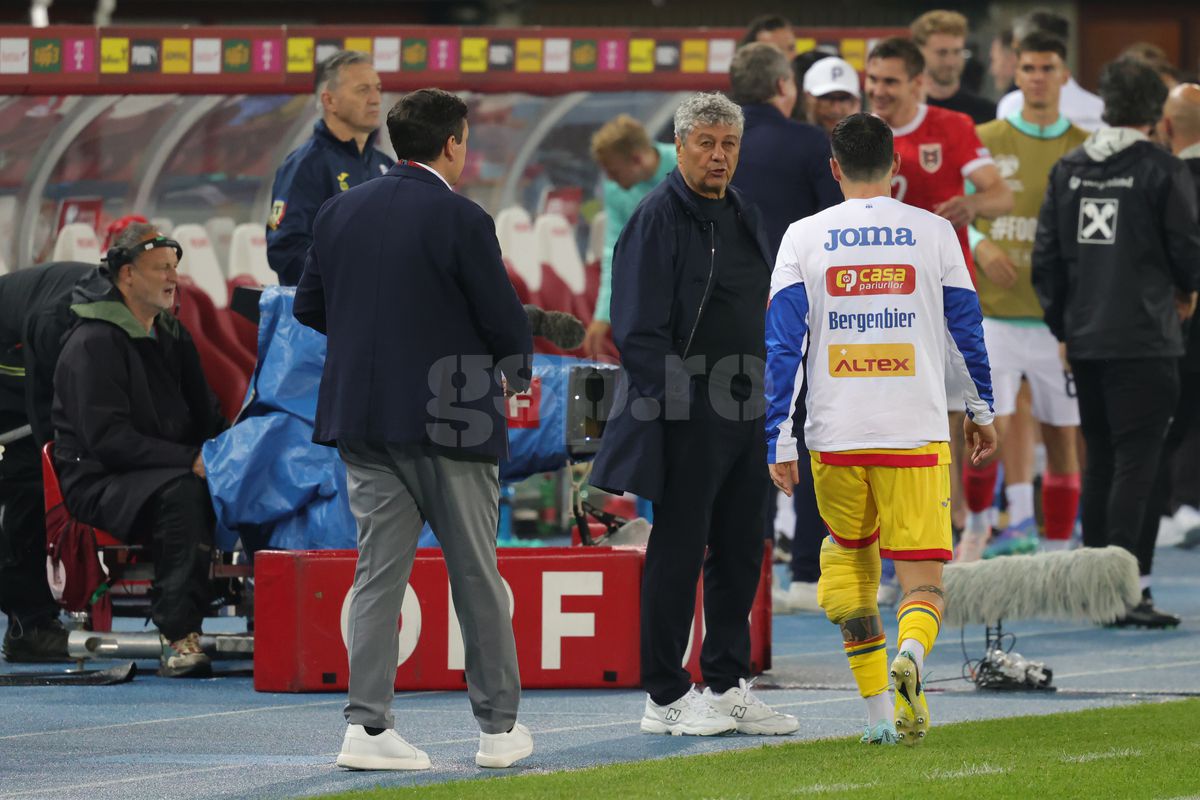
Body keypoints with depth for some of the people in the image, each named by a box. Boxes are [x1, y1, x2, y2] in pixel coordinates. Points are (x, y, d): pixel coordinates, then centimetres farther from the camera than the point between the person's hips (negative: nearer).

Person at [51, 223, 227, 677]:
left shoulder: (172, 336, 17)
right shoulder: (92, 342, -10)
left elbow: (205, 415, 20)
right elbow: (107, 438, -19)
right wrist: (190, 460, -25)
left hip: (166, 474, 7)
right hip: (99, 482, -7)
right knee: (181, 492, -37)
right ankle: (178, 637, -38)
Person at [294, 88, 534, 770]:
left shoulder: (341, 211, 4)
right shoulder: (461, 220, -13)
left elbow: (309, 307, 11)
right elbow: (506, 322, -11)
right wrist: (515, 368, 11)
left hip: (362, 417, 5)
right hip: (450, 420, -5)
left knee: (380, 568, 7)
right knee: (476, 575, 7)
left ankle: (368, 724, -1)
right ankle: (500, 726, 14)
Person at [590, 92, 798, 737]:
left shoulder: (743, 217, 14)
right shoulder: (659, 217, -10)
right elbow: (639, 330, -14)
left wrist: (766, 393, 15)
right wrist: (677, 396, -19)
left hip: (745, 410, 8)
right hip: (685, 416, -8)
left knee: (741, 549, 11)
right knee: (679, 551, -2)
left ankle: (728, 686, 19)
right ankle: (666, 697, 4)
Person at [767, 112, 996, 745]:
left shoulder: (803, 237, 3)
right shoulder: (933, 232, 4)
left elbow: (782, 344, -1)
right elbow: (967, 330, 11)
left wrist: (780, 440, 1)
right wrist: (982, 410, 25)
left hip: (835, 434, 1)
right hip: (916, 433, -1)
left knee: (849, 556, 21)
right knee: (922, 579, 1)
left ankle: (878, 710, 15)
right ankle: (910, 655, -32)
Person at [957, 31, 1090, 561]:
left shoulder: (1085, 149, 6)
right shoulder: (986, 141, 5)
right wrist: (980, 246, -11)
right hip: (994, 312, -1)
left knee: (1061, 435, 3)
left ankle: (1057, 550, 12)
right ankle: (977, 521, 17)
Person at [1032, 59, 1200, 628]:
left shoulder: (1068, 170, 6)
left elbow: (1045, 257, 9)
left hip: (1085, 341, 6)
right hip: (1144, 341, -5)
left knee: (1101, 462, 15)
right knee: (1137, 463, -5)